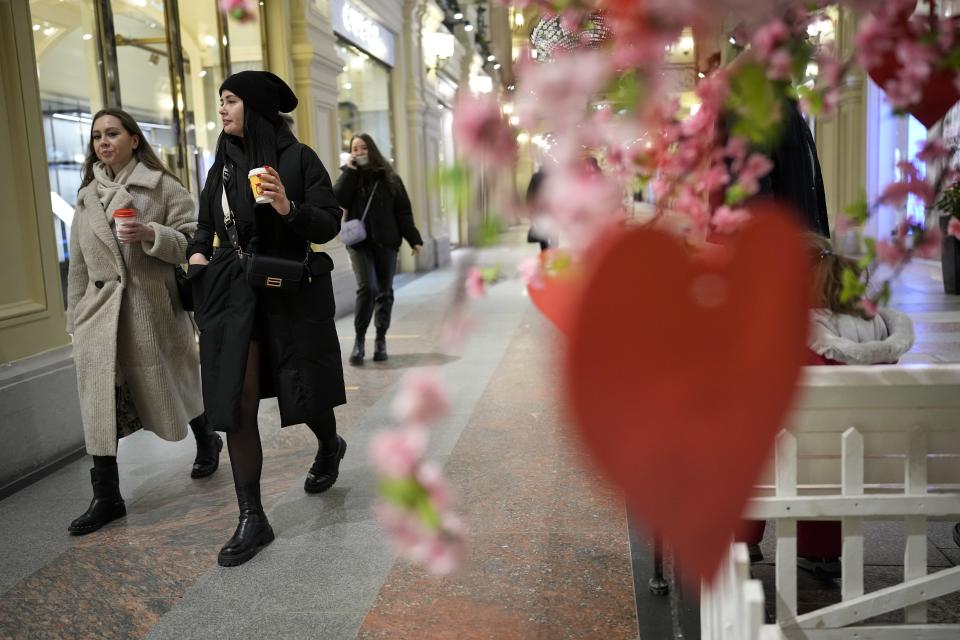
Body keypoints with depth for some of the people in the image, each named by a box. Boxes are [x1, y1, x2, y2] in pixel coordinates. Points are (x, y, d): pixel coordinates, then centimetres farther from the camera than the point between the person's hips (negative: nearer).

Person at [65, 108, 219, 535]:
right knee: (100, 403, 0)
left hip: (153, 310, -3)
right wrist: (76, 317, 12)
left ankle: (207, 442, 40)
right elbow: (78, 264, 14)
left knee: (171, 386, 11)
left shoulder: (163, 186, -2)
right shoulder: (87, 196, 12)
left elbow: (193, 241, -5)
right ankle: (106, 498, 9)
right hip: (101, 315, 4)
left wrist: (151, 235, -23)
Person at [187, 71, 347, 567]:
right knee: (237, 401, -3)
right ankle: (251, 518, 5)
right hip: (234, 293, 4)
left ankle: (330, 447, 44)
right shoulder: (222, 164, 11)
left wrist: (289, 208, -24)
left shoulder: (298, 158, -4)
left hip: (292, 291, -4)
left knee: (302, 391, 8)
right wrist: (197, 251, 2)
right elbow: (205, 222, 22)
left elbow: (329, 224, -7)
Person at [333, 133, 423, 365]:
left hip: (386, 242, 1)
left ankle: (381, 340, 15)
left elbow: (403, 211, 5)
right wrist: (350, 170, -10)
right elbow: (337, 200, -12)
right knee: (367, 288, -15)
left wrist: (414, 239, -1)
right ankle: (359, 340, -4)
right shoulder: (350, 176, 7)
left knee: (384, 292, 4)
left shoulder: (389, 178, 6)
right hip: (360, 243, -1)